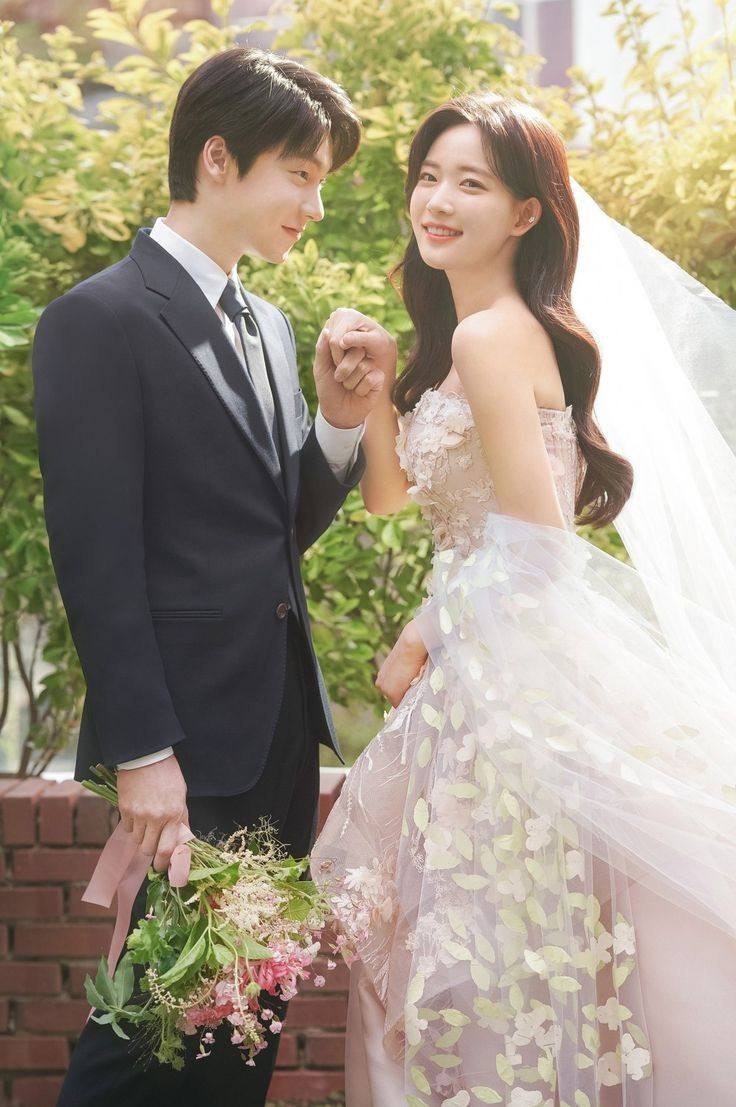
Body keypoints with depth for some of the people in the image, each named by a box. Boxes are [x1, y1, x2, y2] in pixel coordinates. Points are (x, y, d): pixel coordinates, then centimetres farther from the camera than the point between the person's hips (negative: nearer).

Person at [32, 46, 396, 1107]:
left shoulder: (268, 326, 15)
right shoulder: (101, 319, -10)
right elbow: (97, 556, -15)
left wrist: (342, 422, 0)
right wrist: (142, 753, -18)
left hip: (285, 728, 8)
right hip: (189, 740, -8)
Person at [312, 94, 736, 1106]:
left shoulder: (491, 336, -16)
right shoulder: (451, 334, 15)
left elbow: (537, 541, -19)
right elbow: (393, 497, 19)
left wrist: (421, 640, -6)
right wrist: (367, 385, 4)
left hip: (515, 670, -10)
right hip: (488, 662, 10)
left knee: (496, 932, -2)